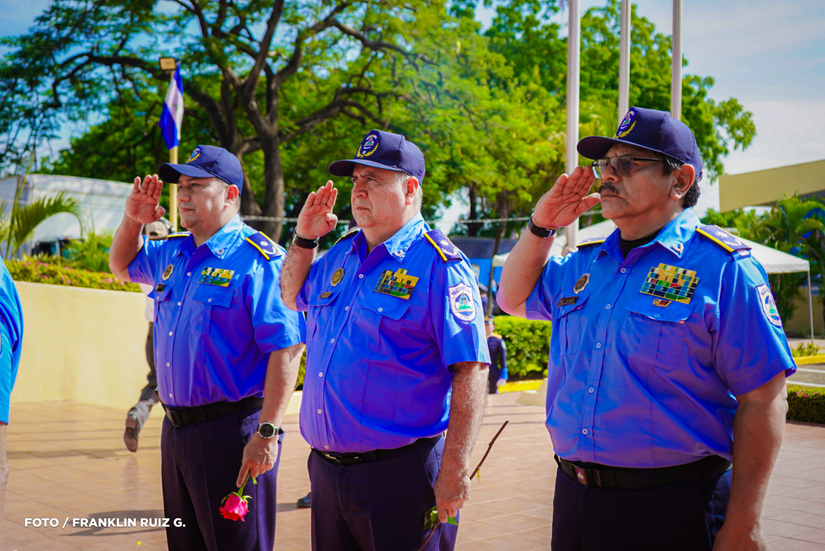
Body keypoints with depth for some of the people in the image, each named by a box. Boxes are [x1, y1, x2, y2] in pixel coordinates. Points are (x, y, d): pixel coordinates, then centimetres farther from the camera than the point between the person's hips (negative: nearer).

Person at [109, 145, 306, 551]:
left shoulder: (258, 260, -15)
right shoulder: (171, 253, 11)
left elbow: (286, 349, -21)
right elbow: (122, 265, 31)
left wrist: (267, 433, -24)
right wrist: (132, 220, 10)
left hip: (232, 432, -8)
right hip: (176, 428, 8)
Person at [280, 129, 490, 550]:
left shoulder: (438, 266, -13)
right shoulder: (340, 255, 9)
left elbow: (470, 371, -17)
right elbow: (293, 297, 29)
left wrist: (454, 470, -21)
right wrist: (304, 238, 11)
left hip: (400, 473, -7)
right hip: (325, 467, 7)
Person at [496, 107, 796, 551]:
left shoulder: (720, 266, -9)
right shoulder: (583, 264, 10)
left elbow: (761, 402, -11)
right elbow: (515, 298, 26)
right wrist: (542, 225, 9)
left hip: (673, 509, -5)